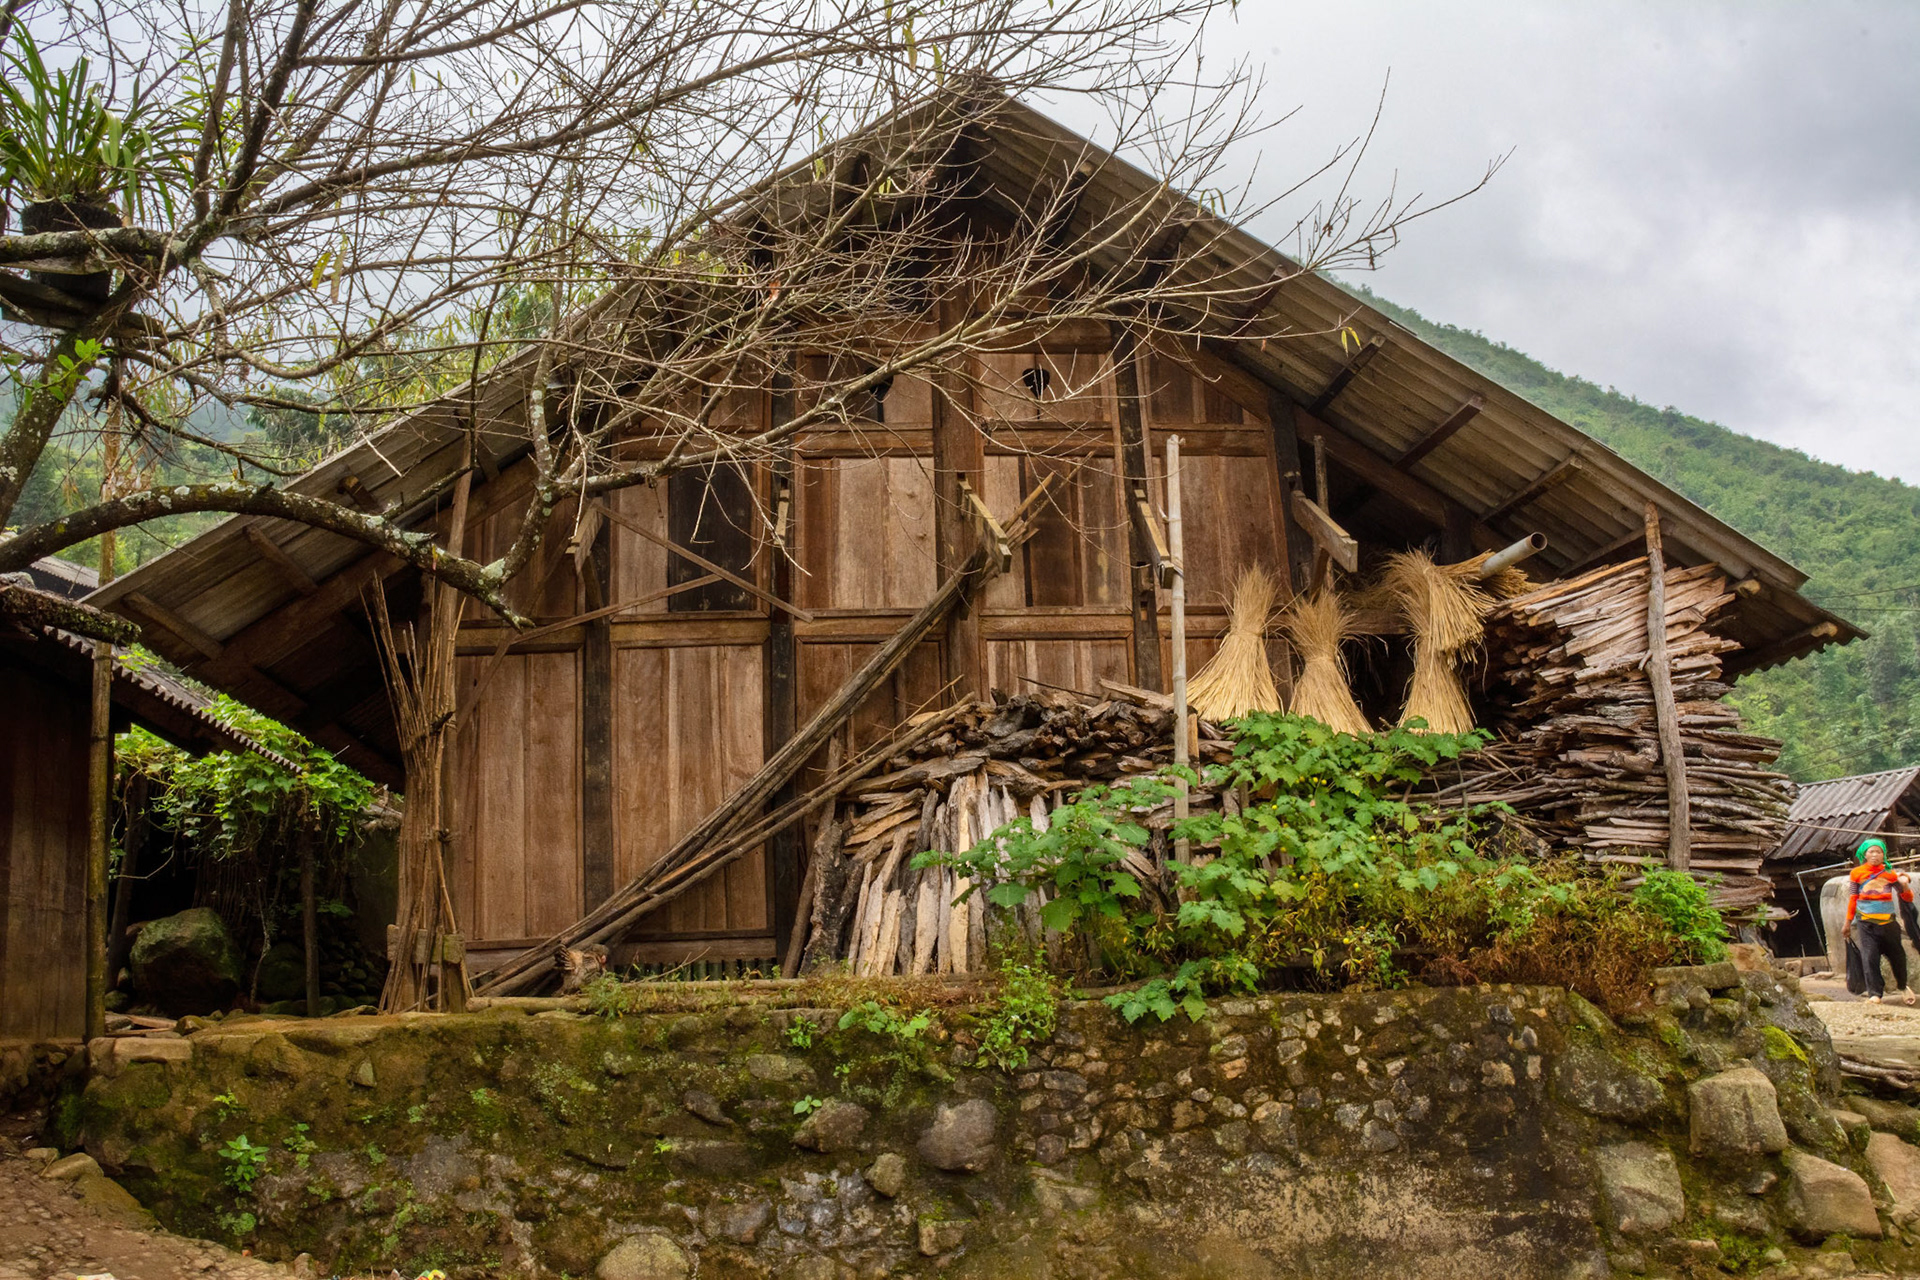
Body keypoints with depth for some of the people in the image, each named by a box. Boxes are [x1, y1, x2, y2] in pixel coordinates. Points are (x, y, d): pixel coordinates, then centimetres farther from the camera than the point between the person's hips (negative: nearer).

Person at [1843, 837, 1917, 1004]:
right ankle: (1874, 993, -5)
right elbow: (1853, 898, 9)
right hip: (1866, 923, -1)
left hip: (1888, 921, 1)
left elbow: (1908, 898, 5)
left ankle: (1902, 986, 35)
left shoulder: (1889, 873, 4)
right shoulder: (1858, 873, 2)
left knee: (1897, 955, 9)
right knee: (1869, 957, -11)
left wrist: (1905, 886, -17)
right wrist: (1848, 923, 10)